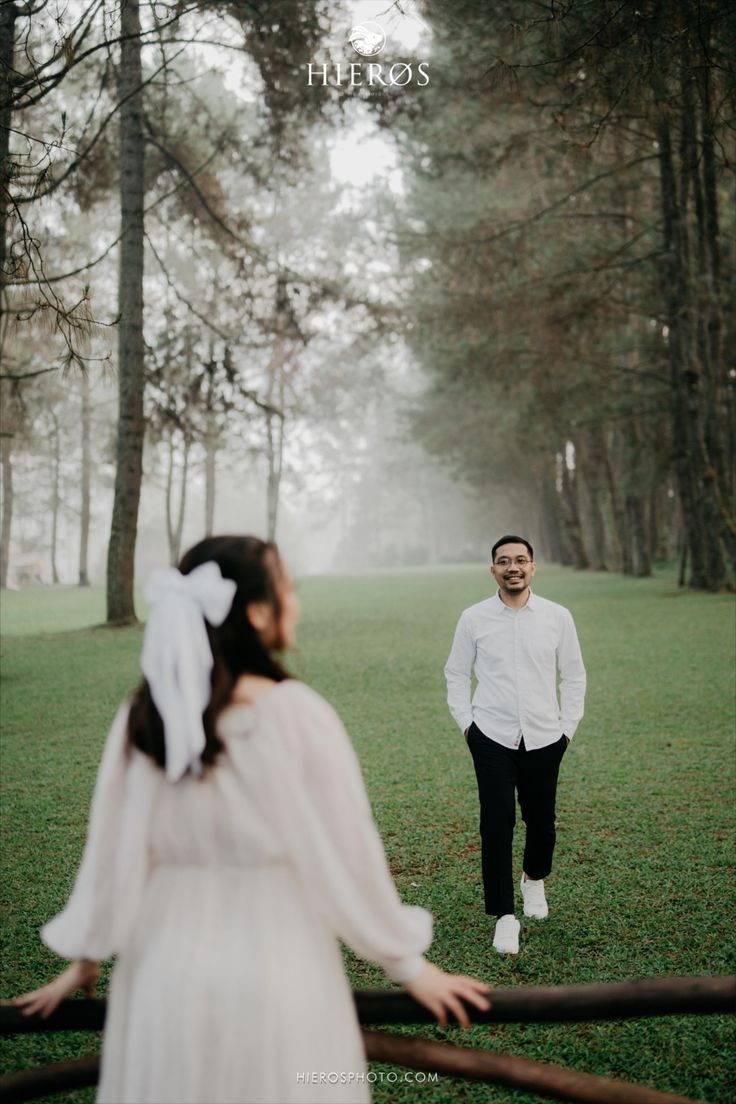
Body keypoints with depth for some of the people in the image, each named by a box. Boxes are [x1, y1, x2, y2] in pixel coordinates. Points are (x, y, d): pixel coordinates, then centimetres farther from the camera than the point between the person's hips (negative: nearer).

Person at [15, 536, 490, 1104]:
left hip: (167, 967, 3)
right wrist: (409, 965, 2)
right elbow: (347, 851, -10)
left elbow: (111, 850, 2)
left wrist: (84, 959, 16)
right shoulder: (297, 714, -15)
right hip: (276, 968, -3)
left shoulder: (141, 720, -4)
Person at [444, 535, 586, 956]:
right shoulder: (474, 619, -1)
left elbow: (574, 675, 9)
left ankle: (535, 879, 42)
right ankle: (505, 915, 4)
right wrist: (466, 724, 2)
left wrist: (568, 727, 5)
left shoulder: (558, 617, 0)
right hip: (492, 737, -1)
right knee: (497, 823, -7)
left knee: (541, 820, 10)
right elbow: (457, 674, 9)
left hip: (544, 739, 1)